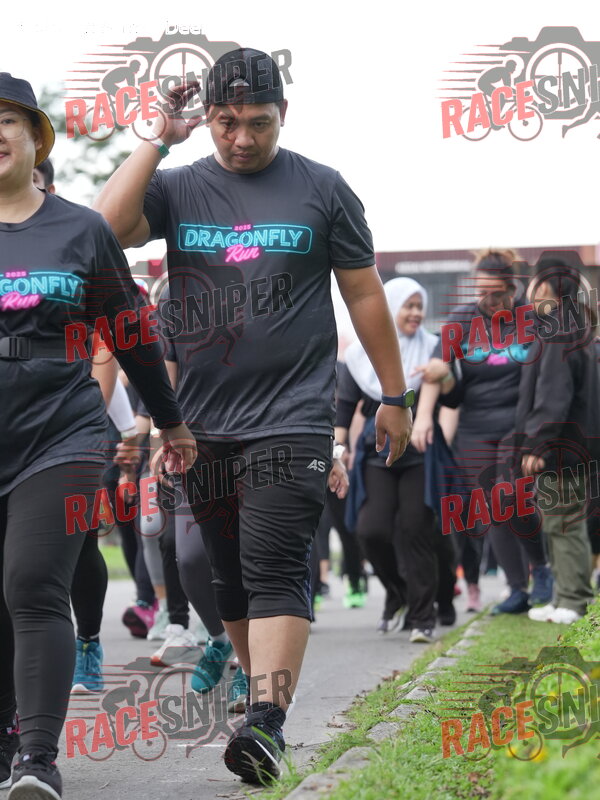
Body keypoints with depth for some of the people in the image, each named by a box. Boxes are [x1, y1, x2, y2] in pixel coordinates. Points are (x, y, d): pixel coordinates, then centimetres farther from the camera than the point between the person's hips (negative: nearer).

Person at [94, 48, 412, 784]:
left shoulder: (320, 189, 4)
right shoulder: (179, 188, 7)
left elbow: (364, 294, 9)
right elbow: (105, 230, -11)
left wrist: (394, 397, 11)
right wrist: (159, 141, -10)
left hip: (291, 420, -4)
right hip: (203, 425, 4)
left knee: (275, 571, -15)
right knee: (230, 578, 11)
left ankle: (267, 725, -23)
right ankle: (267, 690, 25)